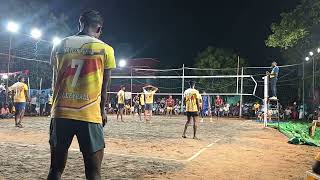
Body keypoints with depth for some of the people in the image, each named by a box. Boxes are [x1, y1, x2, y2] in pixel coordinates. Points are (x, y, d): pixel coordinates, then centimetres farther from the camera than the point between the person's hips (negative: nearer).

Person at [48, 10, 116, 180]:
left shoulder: (59, 46, 9)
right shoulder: (105, 49, -1)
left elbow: (56, 83, 14)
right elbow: (104, 88, 5)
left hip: (60, 113, 4)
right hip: (90, 116, -3)